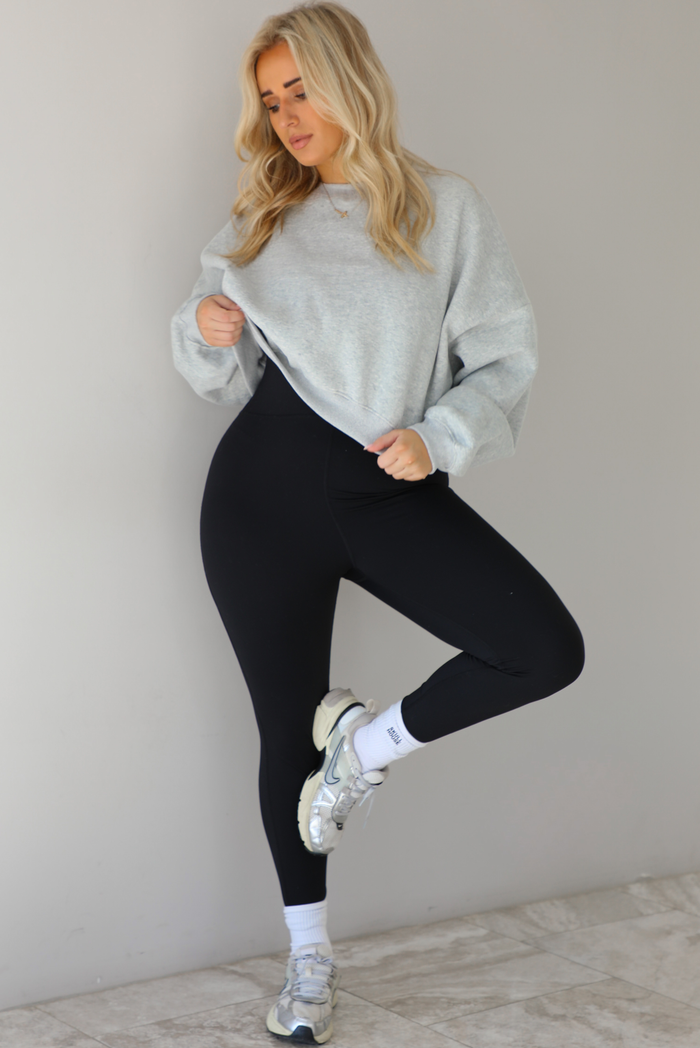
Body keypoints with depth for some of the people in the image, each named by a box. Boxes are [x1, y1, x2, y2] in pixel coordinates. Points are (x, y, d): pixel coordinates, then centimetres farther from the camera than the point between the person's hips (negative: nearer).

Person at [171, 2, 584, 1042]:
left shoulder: (447, 209, 0)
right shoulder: (260, 221, 9)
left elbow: (506, 360, 0)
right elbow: (232, 379, 14)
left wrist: (437, 441, -17)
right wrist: (205, 334, -8)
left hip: (394, 490, -1)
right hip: (266, 488, 1)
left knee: (549, 650, -19)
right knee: (288, 724, 7)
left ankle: (374, 737, 6)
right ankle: (309, 950, 25)